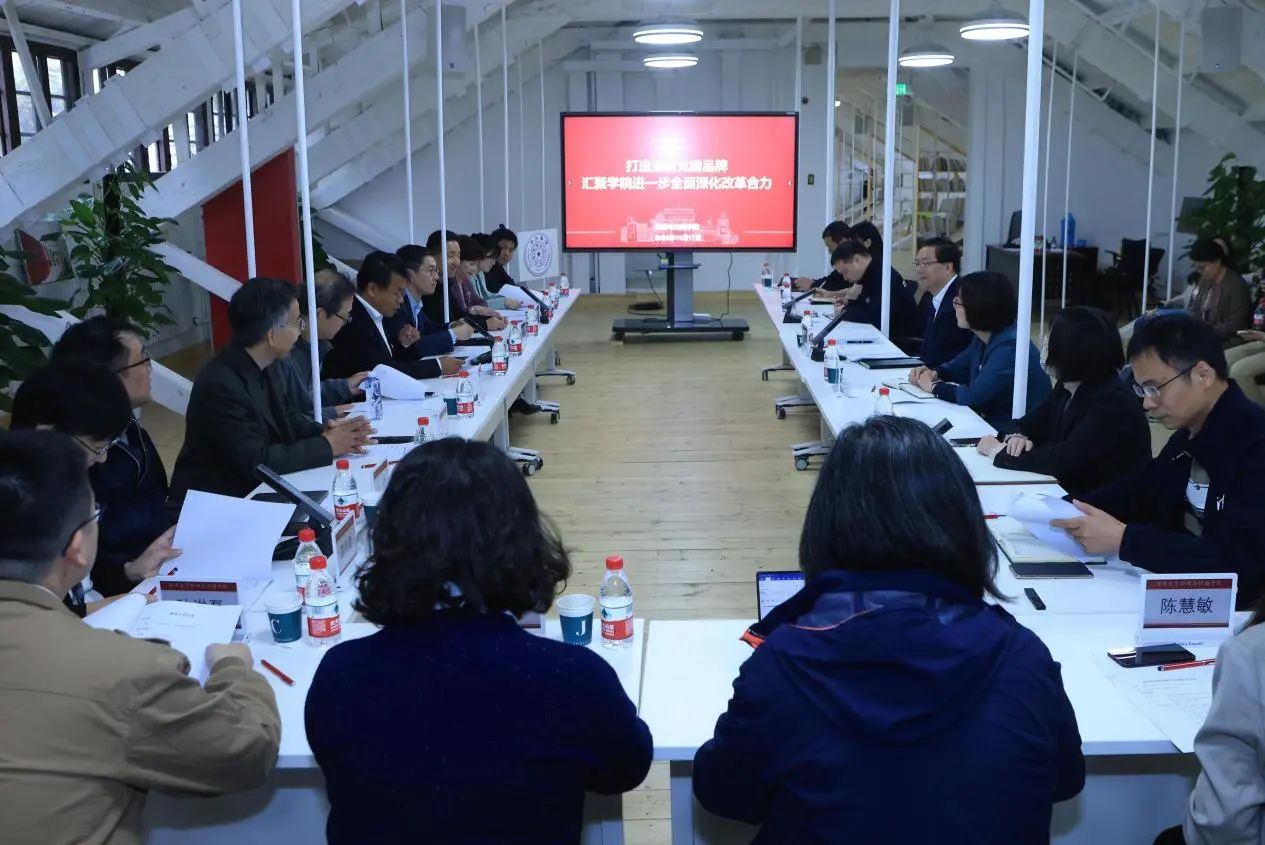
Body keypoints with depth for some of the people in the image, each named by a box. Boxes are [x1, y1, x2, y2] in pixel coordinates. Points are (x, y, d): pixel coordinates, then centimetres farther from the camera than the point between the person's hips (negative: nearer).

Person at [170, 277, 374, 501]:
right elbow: (255, 462, -25)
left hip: (255, 488, 8)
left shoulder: (263, 366, -1)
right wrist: (326, 446, -19)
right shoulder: (220, 385, -25)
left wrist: (324, 432, -8)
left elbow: (287, 419, 11)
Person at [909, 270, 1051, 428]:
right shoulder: (984, 338, 4)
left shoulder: (1009, 347, -24)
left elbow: (973, 396, -28)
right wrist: (934, 373, -1)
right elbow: (959, 366, 20)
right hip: (990, 422, 8)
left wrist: (933, 386, -13)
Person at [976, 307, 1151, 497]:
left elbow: (1064, 459, -30)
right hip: (1070, 496, 7)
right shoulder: (1066, 389, 3)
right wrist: (1017, 436, -15)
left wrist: (1001, 452, -20)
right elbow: (1026, 425, 8)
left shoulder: (1114, 404, -22)